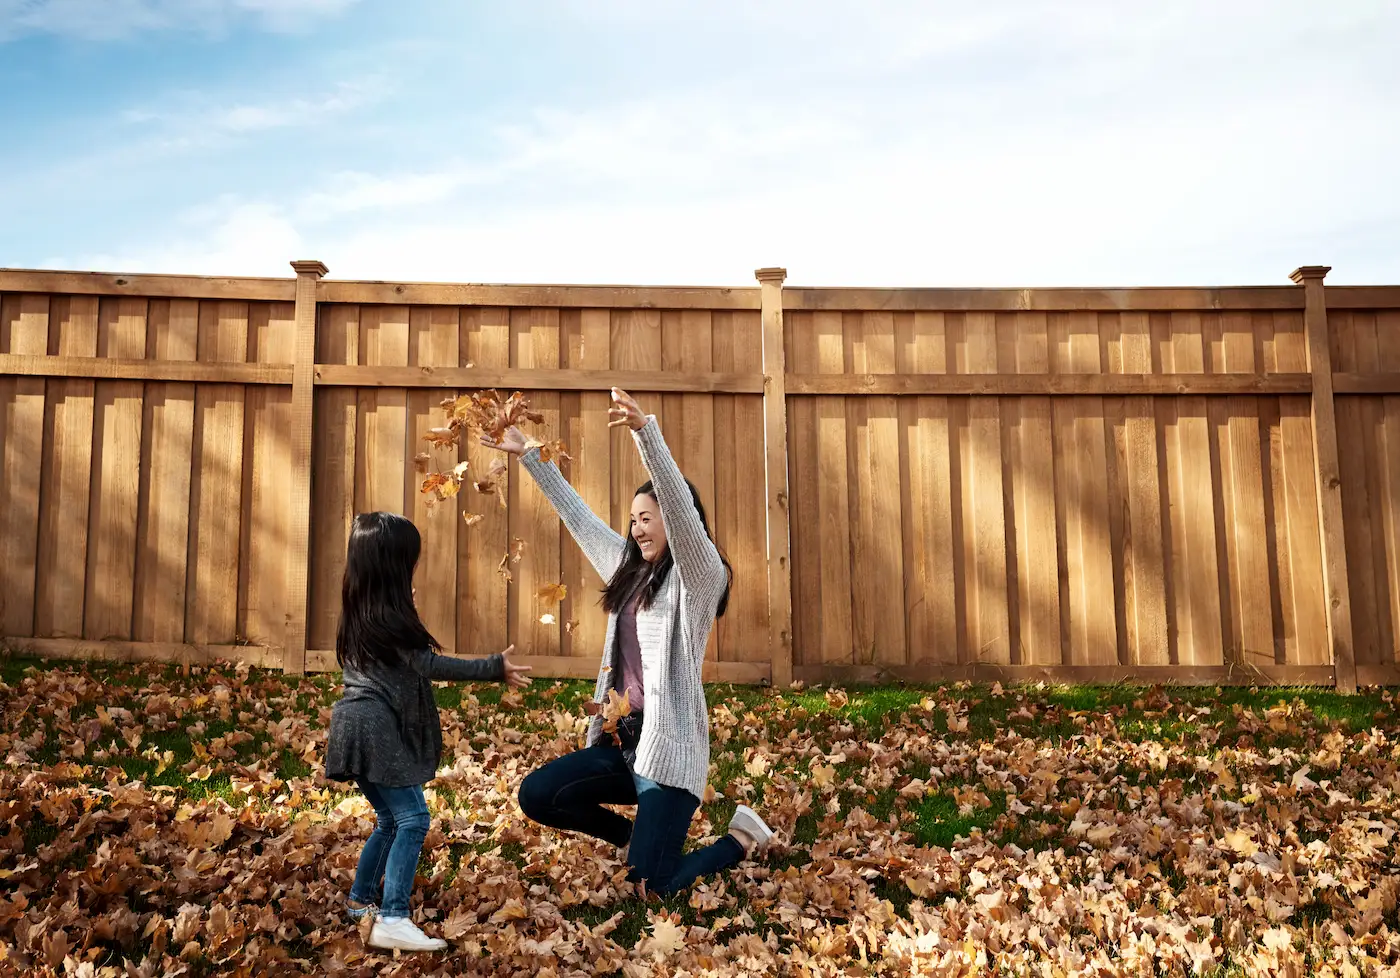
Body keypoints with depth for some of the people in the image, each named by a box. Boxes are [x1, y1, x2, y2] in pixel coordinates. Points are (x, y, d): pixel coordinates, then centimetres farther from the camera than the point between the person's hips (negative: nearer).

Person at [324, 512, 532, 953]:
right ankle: (392, 920, -15)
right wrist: (495, 668, -17)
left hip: (360, 725, 9)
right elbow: (430, 665, -18)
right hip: (377, 728, -9)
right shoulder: (386, 614, -16)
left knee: (390, 820, 19)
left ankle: (362, 900, 31)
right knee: (412, 818, -10)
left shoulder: (359, 609, 11)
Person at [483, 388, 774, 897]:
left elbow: (681, 506, -27)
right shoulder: (631, 571, 13)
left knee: (652, 883, -9)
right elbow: (577, 515, 19)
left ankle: (743, 837, 20)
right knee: (537, 795, -3)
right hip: (619, 740, 8)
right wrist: (529, 456, 20)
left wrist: (645, 431, -39)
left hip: (669, 746, -8)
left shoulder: (699, 578, -9)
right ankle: (634, 833, 21)